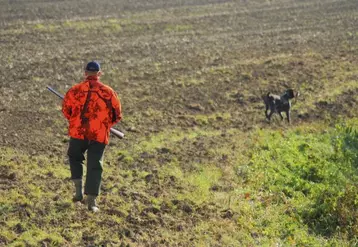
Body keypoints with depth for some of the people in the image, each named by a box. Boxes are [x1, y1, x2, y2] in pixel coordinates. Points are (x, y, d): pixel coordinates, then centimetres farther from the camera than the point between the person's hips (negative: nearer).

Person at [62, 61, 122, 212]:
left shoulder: (75, 90, -2)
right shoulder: (108, 92, -1)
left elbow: (66, 110, 6)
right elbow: (117, 116, 4)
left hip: (78, 132, 0)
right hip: (99, 135, 0)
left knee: (75, 157, 25)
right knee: (94, 166, 5)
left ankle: (78, 190, 12)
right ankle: (91, 201, 1)